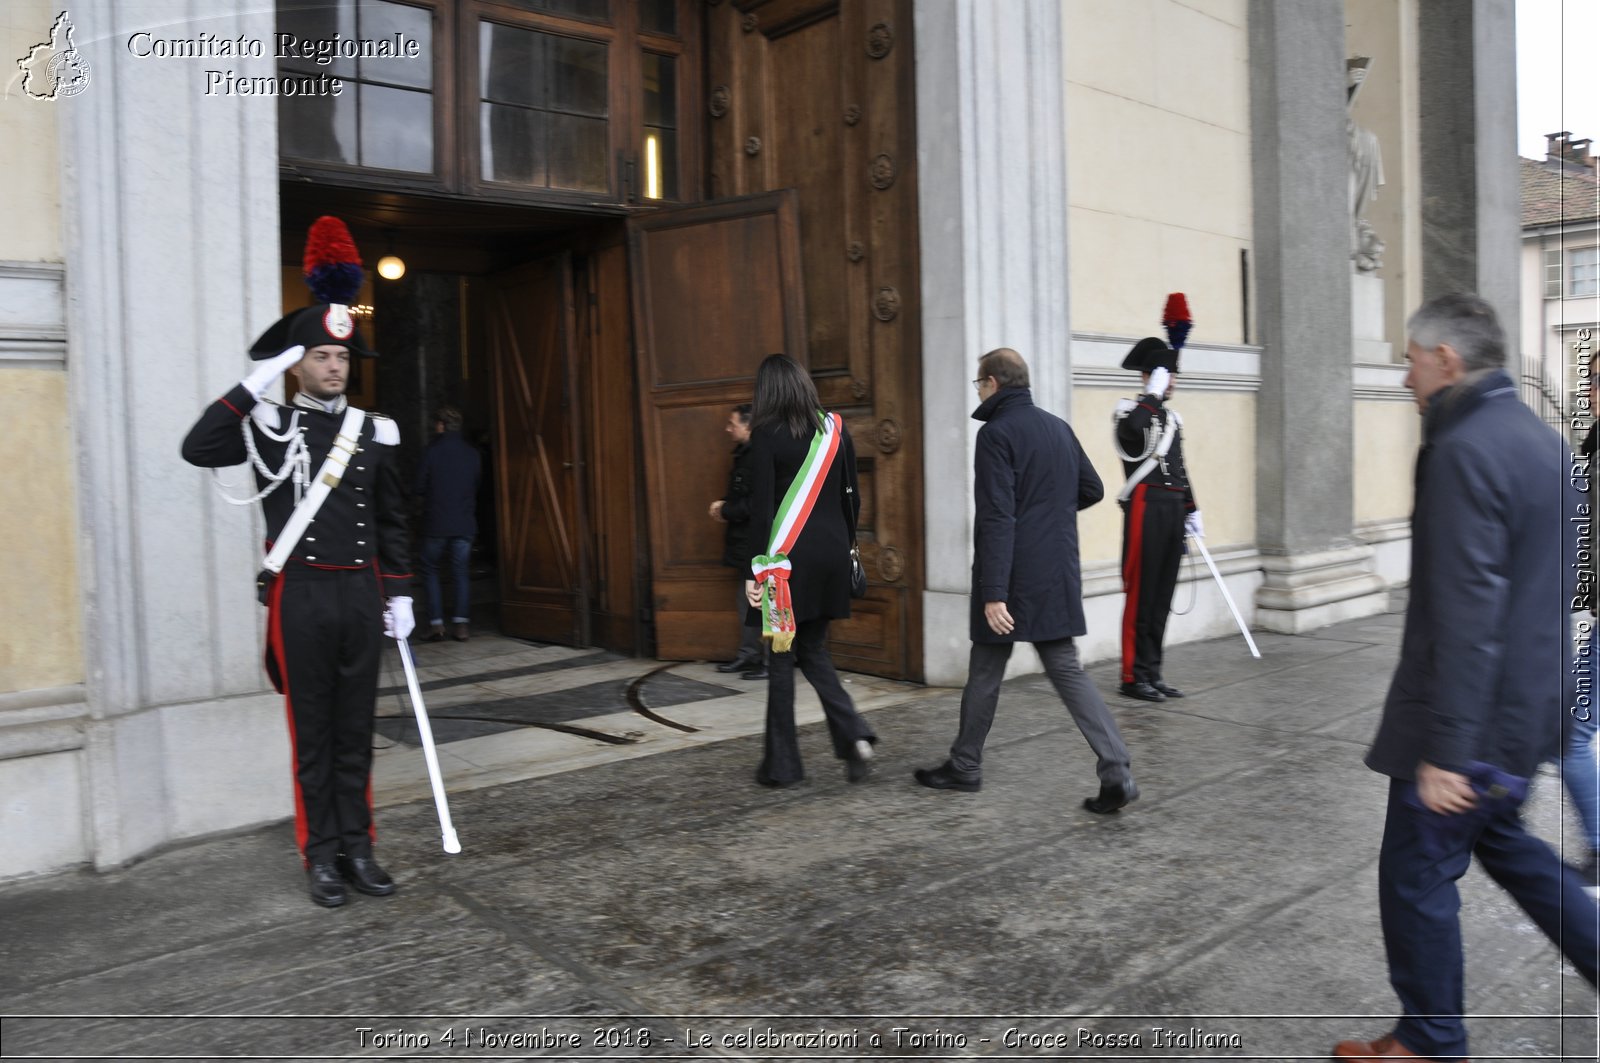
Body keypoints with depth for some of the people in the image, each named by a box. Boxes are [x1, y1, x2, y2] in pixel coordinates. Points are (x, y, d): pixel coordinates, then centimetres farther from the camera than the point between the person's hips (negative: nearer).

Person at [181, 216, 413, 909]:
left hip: (362, 595, 3)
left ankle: (358, 848, 20)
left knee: (356, 731, 10)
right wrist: (254, 384, -18)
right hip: (301, 596, -3)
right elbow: (197, 451, -19)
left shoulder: (375, 432, 8)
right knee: (313, 734, 5)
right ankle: (321, 856, 16)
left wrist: (400, 596, 8)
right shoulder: (269, 425, -1)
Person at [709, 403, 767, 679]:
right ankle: (748, 654, 26)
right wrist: (723, 503, 4)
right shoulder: (744, 454, 13)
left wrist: (726, 511, -14)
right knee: (747, 601, 16)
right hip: (747, 541, 10)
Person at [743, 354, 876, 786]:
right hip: (831, 555, 5)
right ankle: (853, 734, 1)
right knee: (814, 650, 18)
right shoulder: (835, 428, 6)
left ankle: (782, 764, 13)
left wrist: (756, 568, -9)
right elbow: (852, 497, 10)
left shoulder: (766, 434, -8)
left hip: (787, 557, -5)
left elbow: (761, 506, -12)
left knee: (781, 656, 6)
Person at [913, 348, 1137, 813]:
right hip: (1059, 575, 7)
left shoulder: (997, 433, -13)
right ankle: (1116, 771, -1)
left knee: (985, 672, 9)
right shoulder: (1059, 427, 10)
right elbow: (1093, 489, 18)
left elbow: (997, 519, -21)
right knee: (1066, 669, 9)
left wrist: (993, 593, -23)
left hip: (1014, 578, -6)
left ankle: (965, 766, 23)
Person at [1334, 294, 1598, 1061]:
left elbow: (1468, 614, -26)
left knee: (1416, 874, 6)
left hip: (1475, 713, -9)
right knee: (1499, 838, 27)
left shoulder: (1464, 450, -21)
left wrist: (1445, 749, -23)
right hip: (1529, 703, 9)